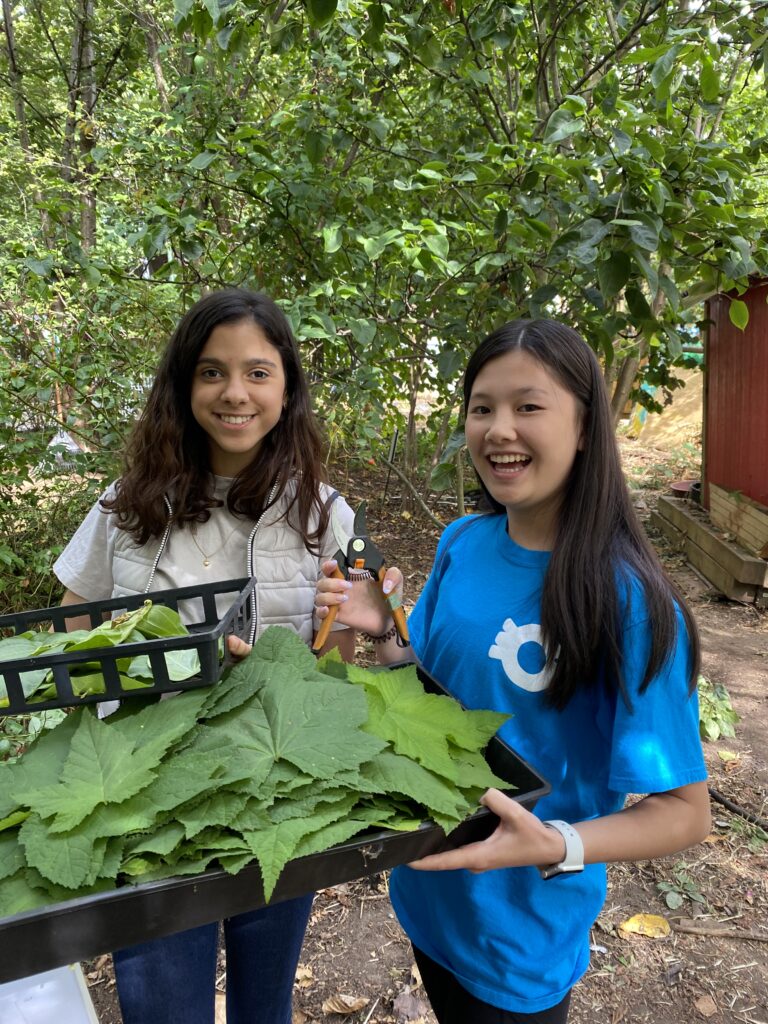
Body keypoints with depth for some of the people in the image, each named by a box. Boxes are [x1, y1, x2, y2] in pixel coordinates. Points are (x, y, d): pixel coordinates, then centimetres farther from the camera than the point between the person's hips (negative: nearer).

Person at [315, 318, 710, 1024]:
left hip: (523, 931, -5)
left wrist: (558, 847, -35)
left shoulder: (624, 600, -26)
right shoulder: (462, 544, -9)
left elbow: (686, 810, -20)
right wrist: (383, 631, -14)